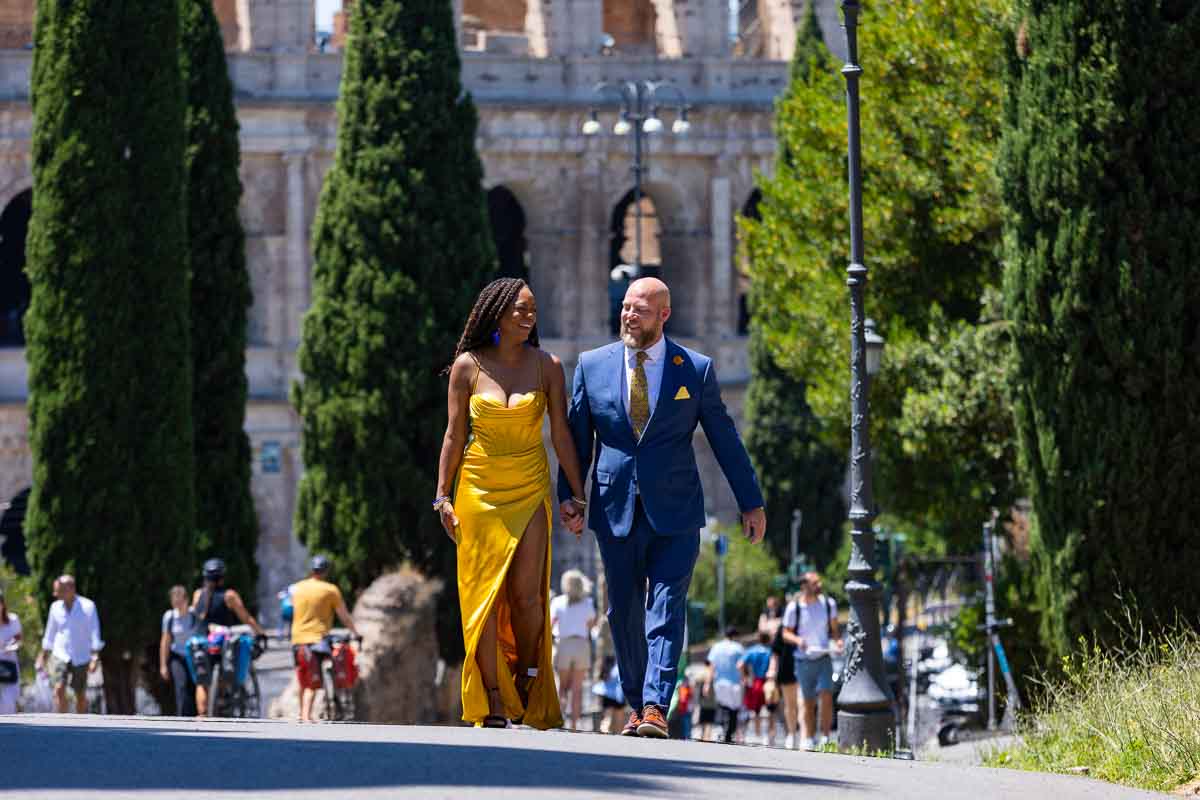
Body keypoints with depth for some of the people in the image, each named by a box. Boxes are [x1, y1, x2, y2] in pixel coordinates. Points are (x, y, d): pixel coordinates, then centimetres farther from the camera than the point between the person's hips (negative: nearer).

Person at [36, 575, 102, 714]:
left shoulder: (88, 606, -10)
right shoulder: (56, 607, 1)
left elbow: (95, 635, -10)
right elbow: (50, 634, 12)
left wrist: (95, 658, -19)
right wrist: (43, 656, 15)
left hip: (81, 659, -2)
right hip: (60, 656, 2)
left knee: (81, 696, 7)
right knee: (59, 690, -17)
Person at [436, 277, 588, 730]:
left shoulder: (546, 366, 1)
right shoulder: (468, 366, 0)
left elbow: (561, 434, 2)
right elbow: (454, 435, 3)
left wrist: (576, 496, -1)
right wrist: (443, 496, -1)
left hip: (530, 490, 0)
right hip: (479, 489, 0)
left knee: (526, 593, -7)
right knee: (484, 593, -3)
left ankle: (527, 681, 15)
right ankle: (493, 705, -1)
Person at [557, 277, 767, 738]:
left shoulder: (695, 370, 1)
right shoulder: (593, 366, 5)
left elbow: (725, 439, 6)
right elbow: (578, 437, 9)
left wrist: (751, 503, 7)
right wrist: (568, 493, -2)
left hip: (675, 510, -2)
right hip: (616, 509, 2)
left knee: (666, 610, -11)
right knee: (624, 613, 7)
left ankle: (656, 708, -18)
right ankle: (636, 706, 18)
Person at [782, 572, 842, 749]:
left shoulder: (828, 604, 1)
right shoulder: (794, 608, -5)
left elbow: (833, 629, 12)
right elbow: (786, 633, 1)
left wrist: (837, 640, -9)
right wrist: (797, 639, -20)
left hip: (824, 659, 0)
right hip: (804, 660, 0)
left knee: (826, 696, -17)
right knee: (808, 703, 5)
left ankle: (825, 737, -10)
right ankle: (809, 739, 17)